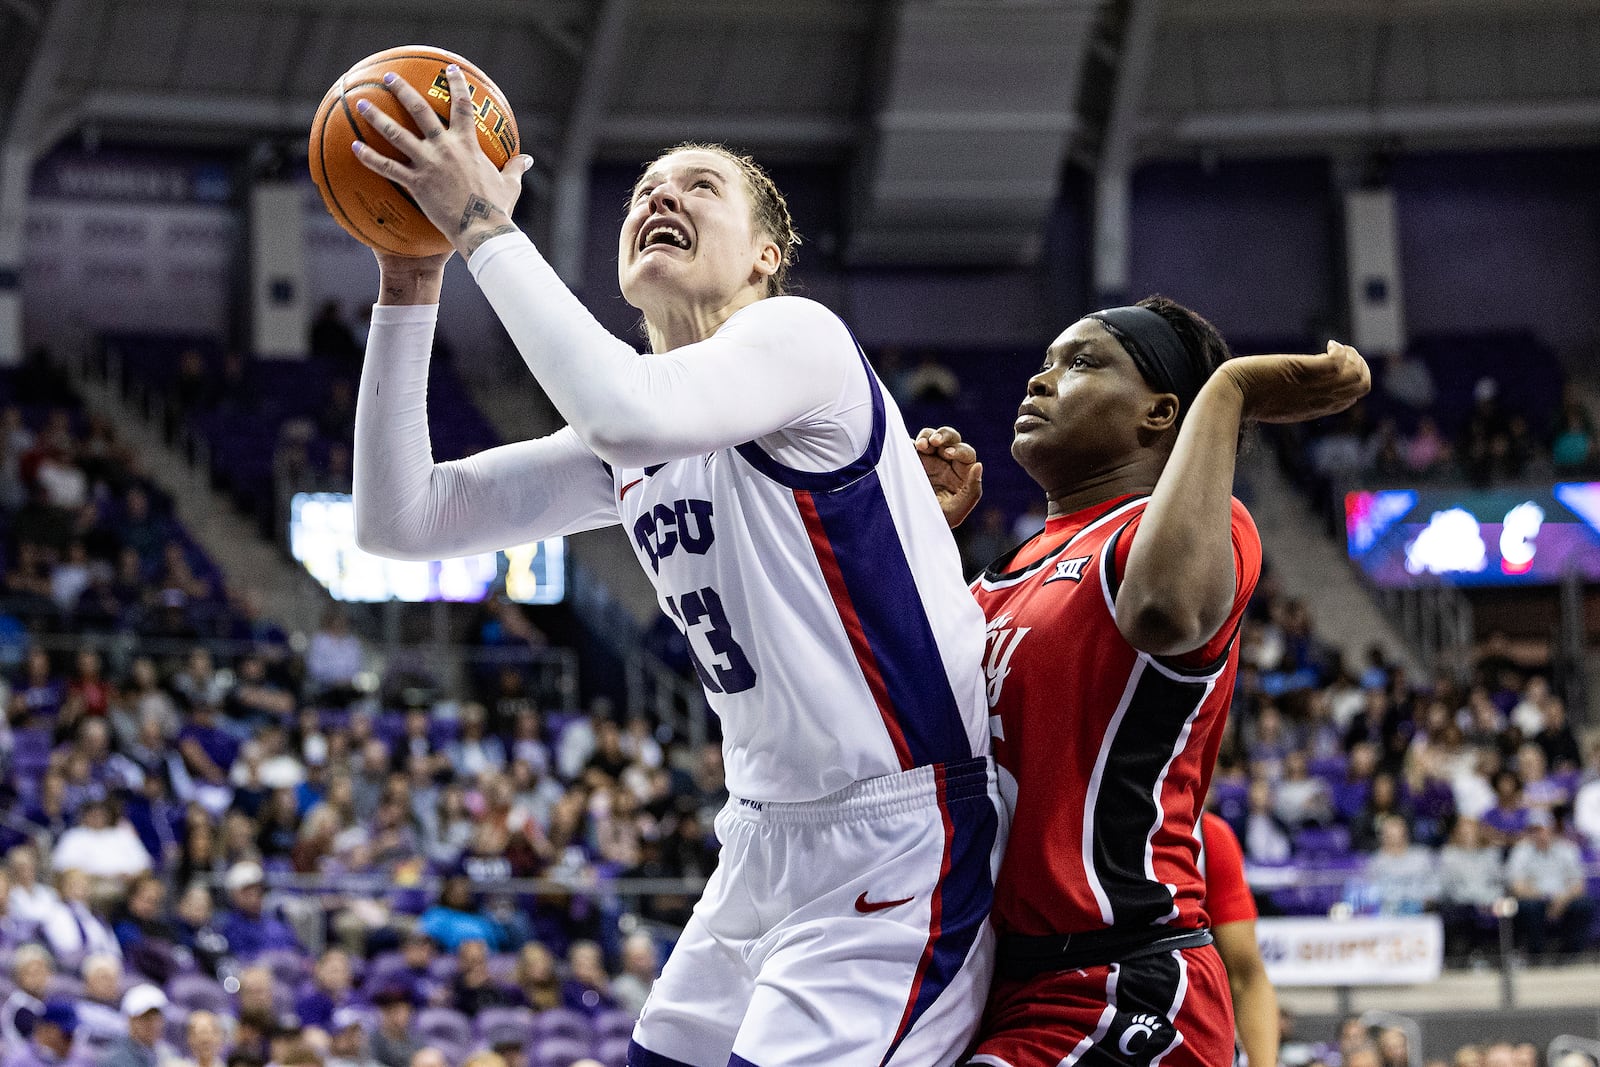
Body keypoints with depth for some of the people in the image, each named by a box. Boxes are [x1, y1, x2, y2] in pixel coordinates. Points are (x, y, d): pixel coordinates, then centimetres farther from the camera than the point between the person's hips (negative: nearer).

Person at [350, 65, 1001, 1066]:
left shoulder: (798, 336, -11)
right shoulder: (625, 453, 13)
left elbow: (629, 409, -32)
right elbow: (400, 519, 7)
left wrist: (485, 226, -23)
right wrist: (410, 285, -1)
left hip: (898, 849, -9)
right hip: (766, 839, 9)